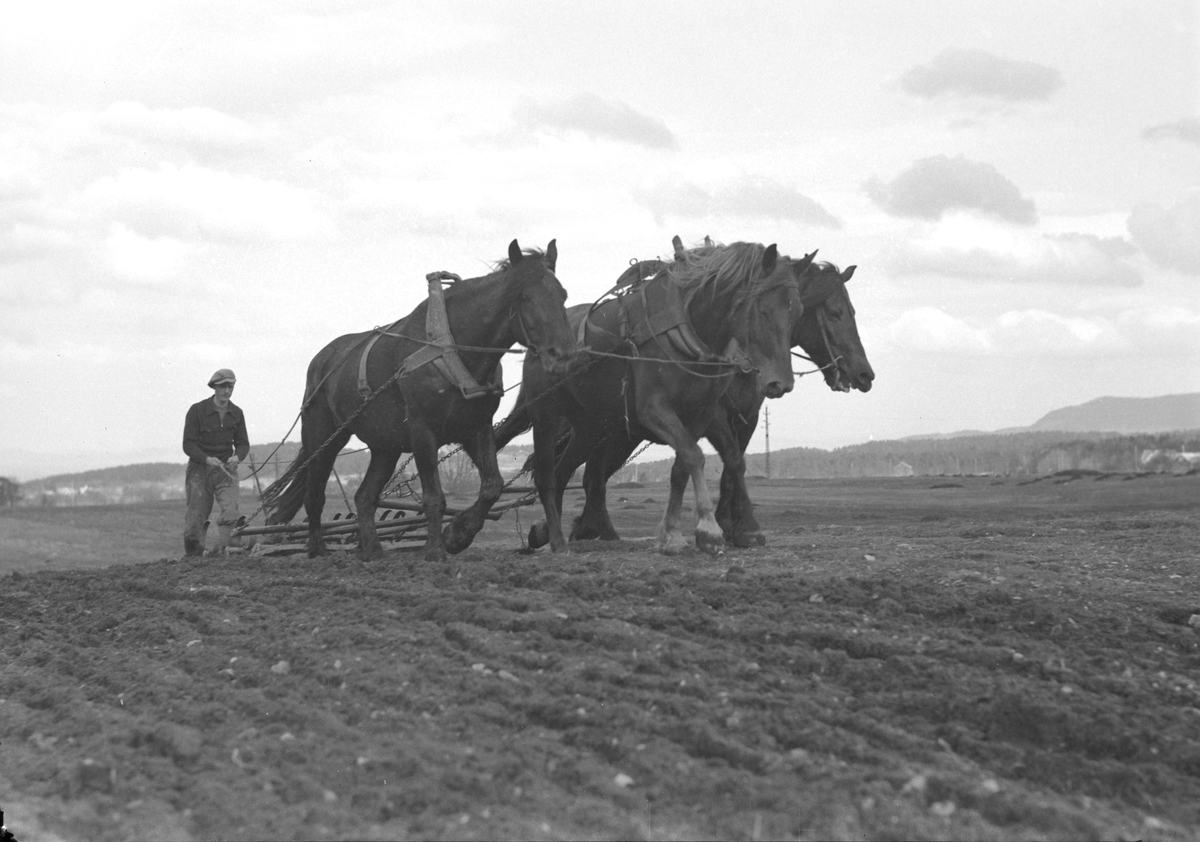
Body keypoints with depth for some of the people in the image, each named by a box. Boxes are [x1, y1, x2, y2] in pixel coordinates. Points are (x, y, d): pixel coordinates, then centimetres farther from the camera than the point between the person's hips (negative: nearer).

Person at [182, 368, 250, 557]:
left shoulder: (236, 413, 6)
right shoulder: (197, 410, -6)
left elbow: (243, 443, 9)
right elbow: (188, 444, -9)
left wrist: (237, 457, -14)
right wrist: (207, 459, -25)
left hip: (226, 469, 2)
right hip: (199, 469, -2)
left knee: (231, 511, -20)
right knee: (195, 518, -2)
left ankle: (218, 552, -17)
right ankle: (192, 556, 18)